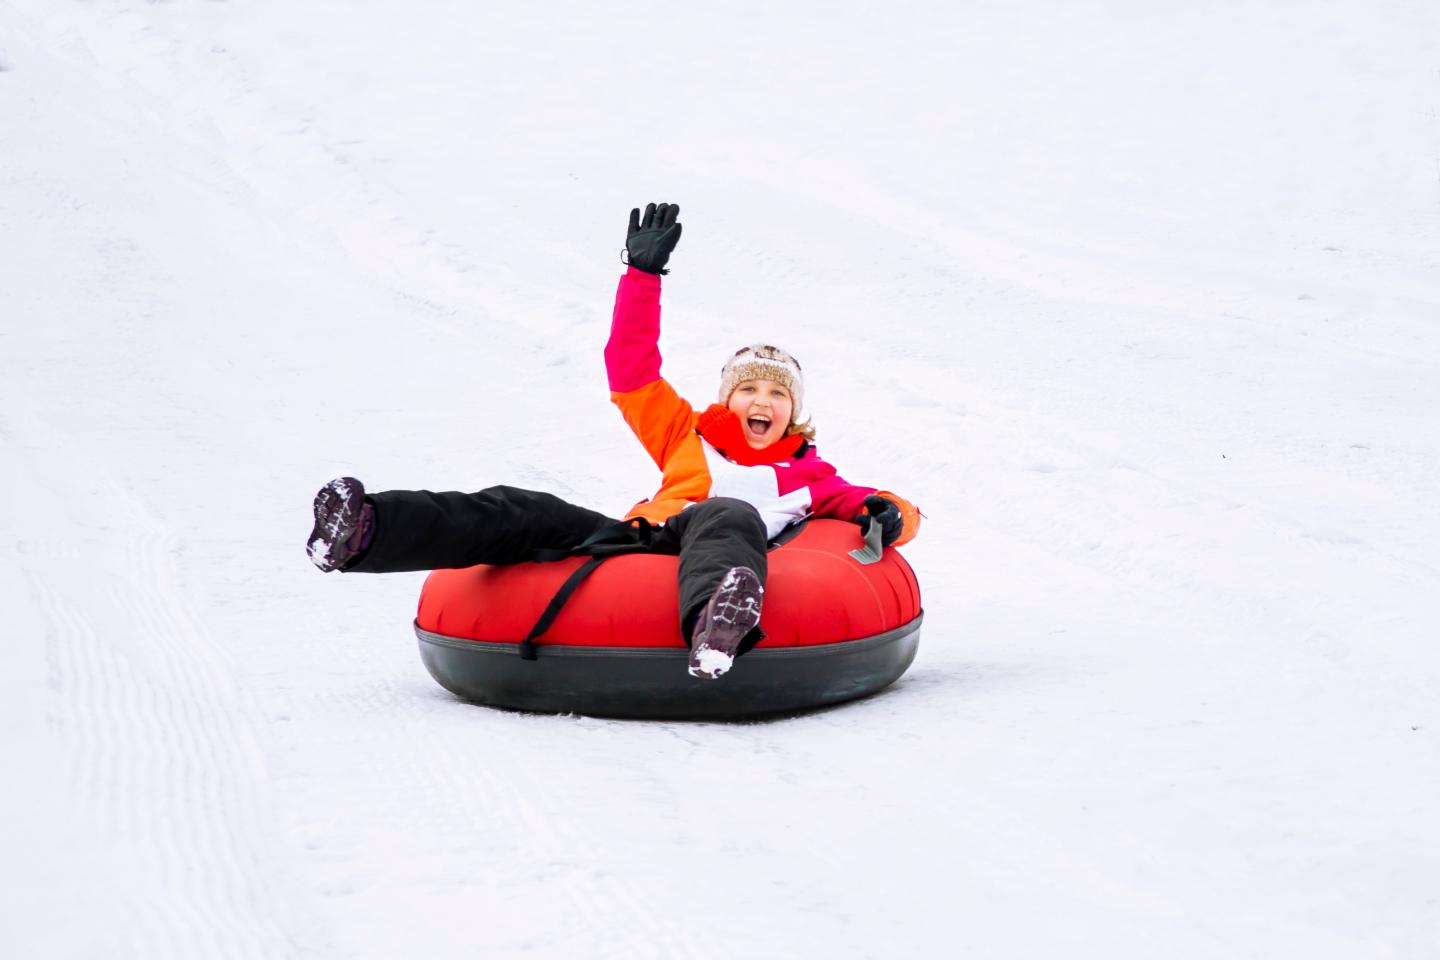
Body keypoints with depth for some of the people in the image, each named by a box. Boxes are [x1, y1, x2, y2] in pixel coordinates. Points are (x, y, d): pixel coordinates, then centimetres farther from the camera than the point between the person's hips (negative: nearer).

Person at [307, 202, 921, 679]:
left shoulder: (809, 476, 31)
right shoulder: (688, 438, 37)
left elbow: (892, 510, 23)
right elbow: (631, 372, 33)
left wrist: (886, 514, -4)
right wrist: (643, 275, 29)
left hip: (708, 556, -4)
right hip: (637, 537, 4)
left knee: (729, 516, -40)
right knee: (526, 514, -19)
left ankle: (715, 622, -79)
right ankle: (363, 533, -40)